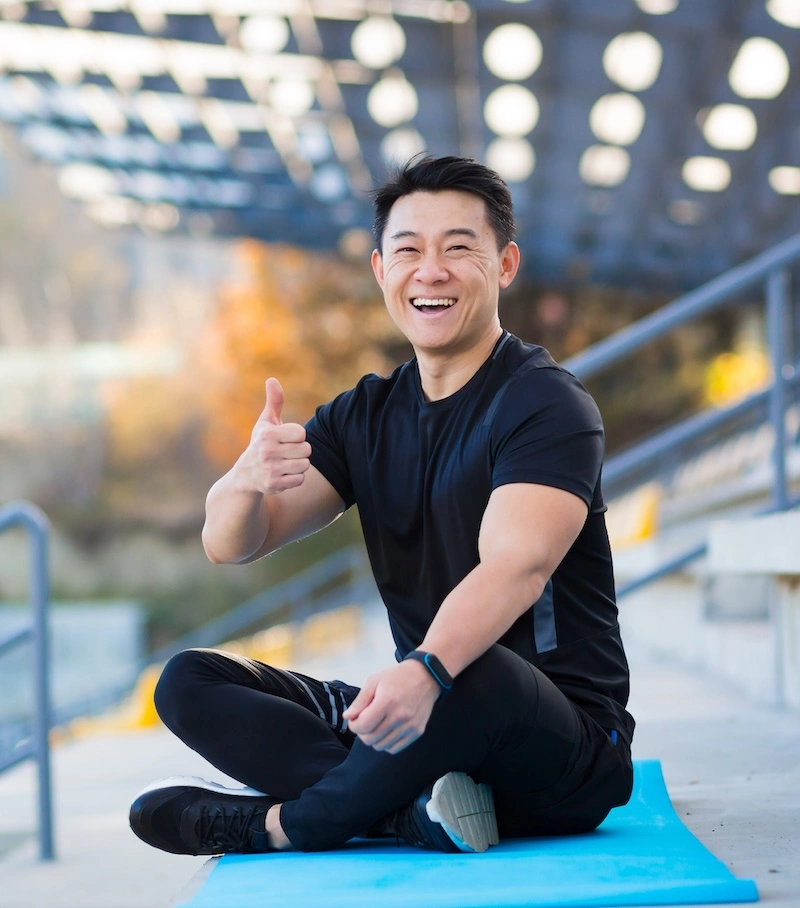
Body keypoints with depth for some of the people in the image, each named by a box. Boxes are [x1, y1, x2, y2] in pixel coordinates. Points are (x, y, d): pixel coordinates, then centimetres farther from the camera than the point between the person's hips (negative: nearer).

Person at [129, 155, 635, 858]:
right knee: (189, 682, -5)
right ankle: (418, 812, -25)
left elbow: (515, 567, -27)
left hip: (563, 743, -6)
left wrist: (428, 670, -47)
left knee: (473, 678, -40)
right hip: (422, 717, 7)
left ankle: (273, 826, -15)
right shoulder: (365, 416, 10)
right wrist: (248, 478, -23)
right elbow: (228, 544, 2)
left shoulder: (548, 405, -9)